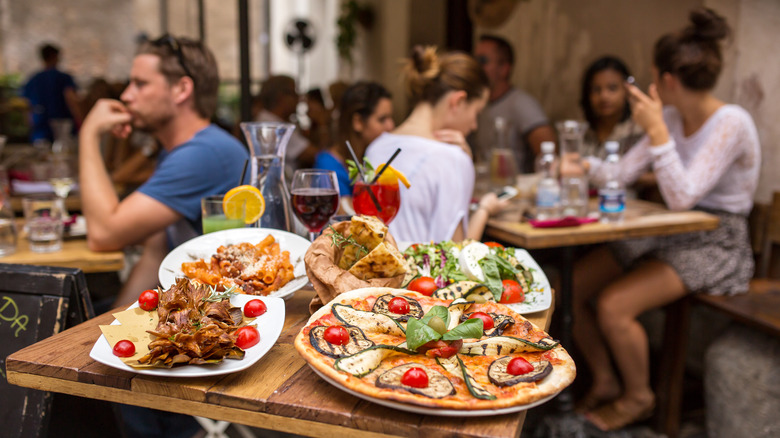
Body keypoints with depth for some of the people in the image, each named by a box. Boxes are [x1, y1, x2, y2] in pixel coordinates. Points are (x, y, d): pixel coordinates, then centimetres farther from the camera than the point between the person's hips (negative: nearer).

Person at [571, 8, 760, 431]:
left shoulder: (731, 123, -18)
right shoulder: (672, 117, 5)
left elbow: (682, 198, -27)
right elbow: (624, 172, 9)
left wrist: (656, 131, -28)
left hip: (716, 244, -7)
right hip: (667, 235, 8)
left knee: (614, 305, -25)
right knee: (569, 287, -6)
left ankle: (638, 396, 4)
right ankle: (605, 382, 14)